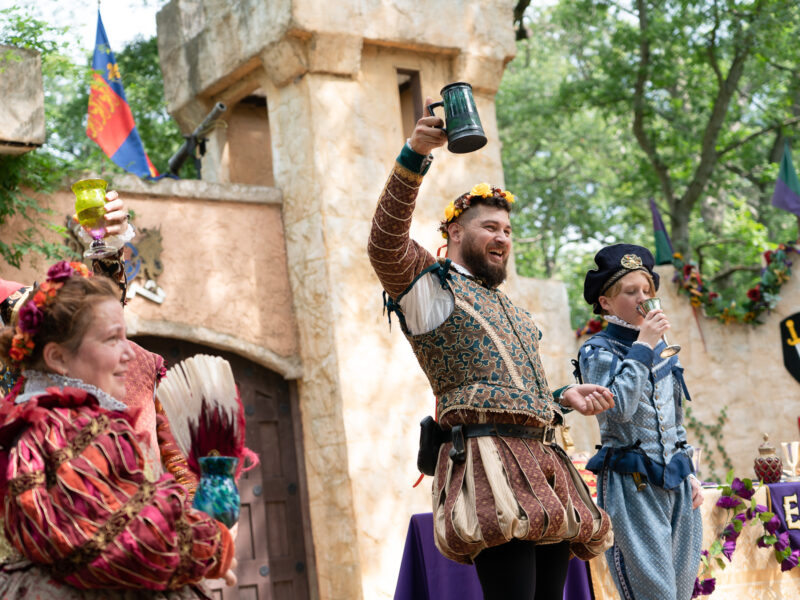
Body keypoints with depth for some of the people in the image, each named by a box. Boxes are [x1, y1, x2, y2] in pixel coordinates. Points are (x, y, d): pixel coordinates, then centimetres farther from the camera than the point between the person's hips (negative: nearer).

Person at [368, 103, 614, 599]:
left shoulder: (512, 312, 31)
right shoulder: (430, 284, 8)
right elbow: (385, 244, -12)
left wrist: (565, 398, 16)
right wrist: (415, 157, -21)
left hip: (544, 459, 8)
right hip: (490, 457, -8)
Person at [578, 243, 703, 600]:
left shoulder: (661, 349, 14)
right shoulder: (597, 351, -6)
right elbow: (618, 406, -23)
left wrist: (690, 474, 15)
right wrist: (642, 347, -19)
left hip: (676, 486, 7)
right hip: (632, 486, -7)